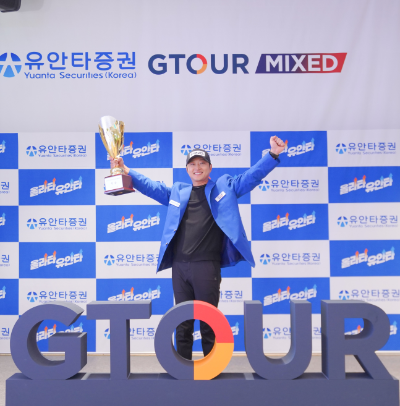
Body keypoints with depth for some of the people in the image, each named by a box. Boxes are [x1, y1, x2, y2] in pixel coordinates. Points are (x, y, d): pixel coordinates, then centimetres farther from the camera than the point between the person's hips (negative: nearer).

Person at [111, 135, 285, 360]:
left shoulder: (225, 186, 8)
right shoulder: (177, 191, 17)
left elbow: (252, 176, 1)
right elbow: (150, 186, 22)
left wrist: (273, 155, -10)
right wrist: (126, 171, 14)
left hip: (206, 266, -4)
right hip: (179, 266, 4)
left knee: (208, 322, 4)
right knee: (182, 321, 13)